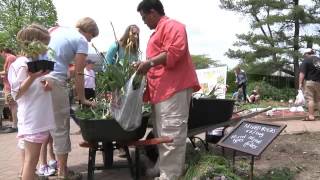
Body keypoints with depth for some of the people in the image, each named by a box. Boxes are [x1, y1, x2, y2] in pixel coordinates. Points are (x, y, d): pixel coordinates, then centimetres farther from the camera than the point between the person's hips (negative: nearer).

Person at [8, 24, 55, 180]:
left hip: (43, 118, 8)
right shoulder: (21, 64, -12)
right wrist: (32, 77, -28)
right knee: (31, 158, -2)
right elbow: (16, 94, -15)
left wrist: (49, 84, -2)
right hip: (32, 120, -8)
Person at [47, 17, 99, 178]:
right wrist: (82, 99, 5)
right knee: (61, 127, 2)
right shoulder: (81, 41, 1)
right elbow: (78, 73, -2)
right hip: (54, 80, -7)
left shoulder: (57, 29, 22)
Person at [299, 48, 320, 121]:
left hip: (309, 82, -6)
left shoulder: (306, 60, -5)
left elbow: (302, 73, -13)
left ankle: (311, 116, -8)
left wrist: (300, 83, -12)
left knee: (310, 99, -6)